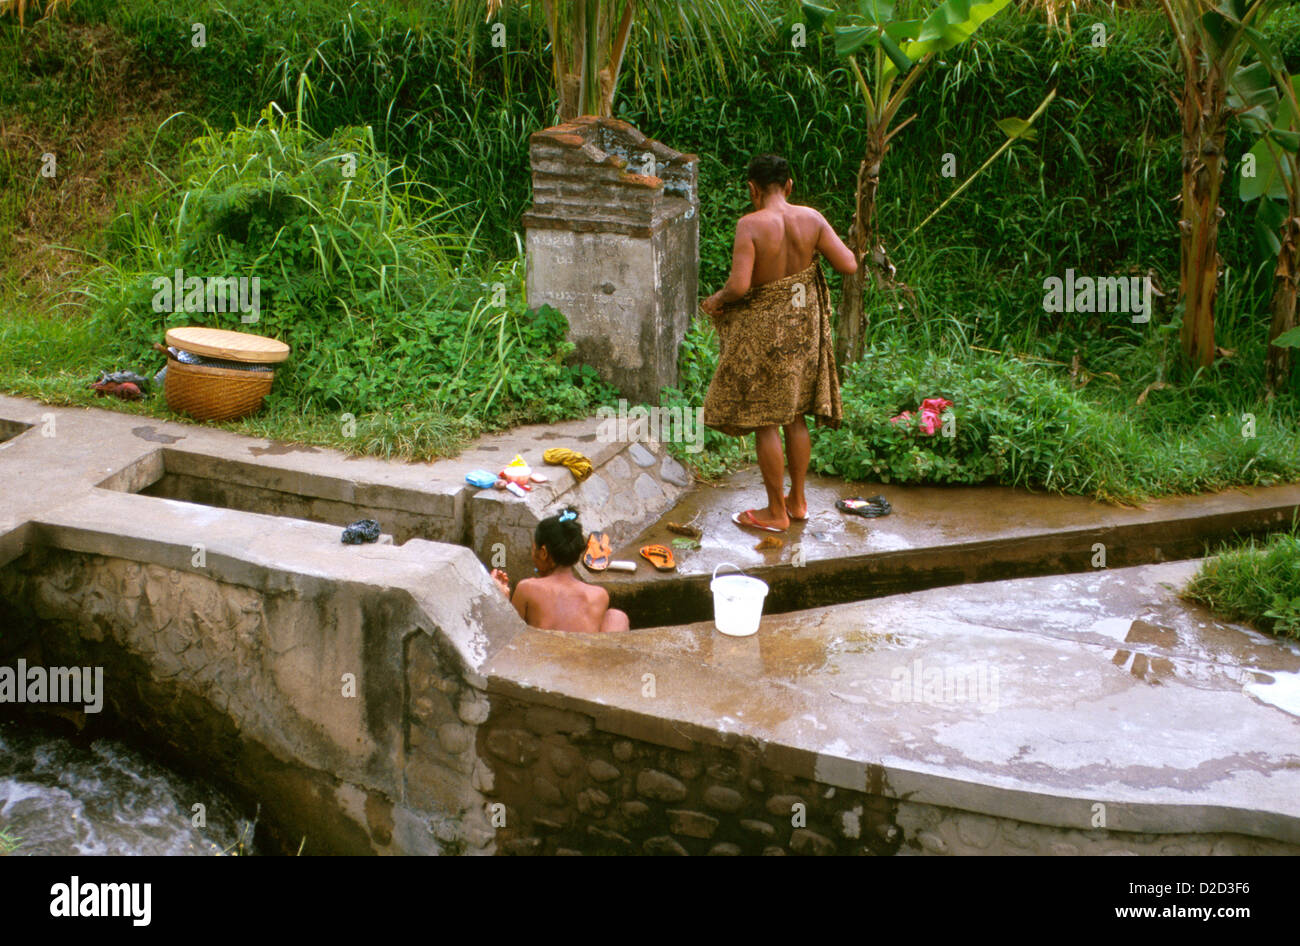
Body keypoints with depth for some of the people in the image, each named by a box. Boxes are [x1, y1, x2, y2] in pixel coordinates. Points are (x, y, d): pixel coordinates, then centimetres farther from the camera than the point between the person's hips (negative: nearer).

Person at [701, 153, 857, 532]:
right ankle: (797, 500, 30)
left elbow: (739, 285, -26)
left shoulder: (750, 225, -20)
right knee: (795, 415, 19)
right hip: (803, 325, 6)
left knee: (764, 420, 7)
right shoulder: (810, 219, -7)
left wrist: (716, 300, -5)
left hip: (764, 330, -6)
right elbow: (849, 265, -6)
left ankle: (776, 511, 15)